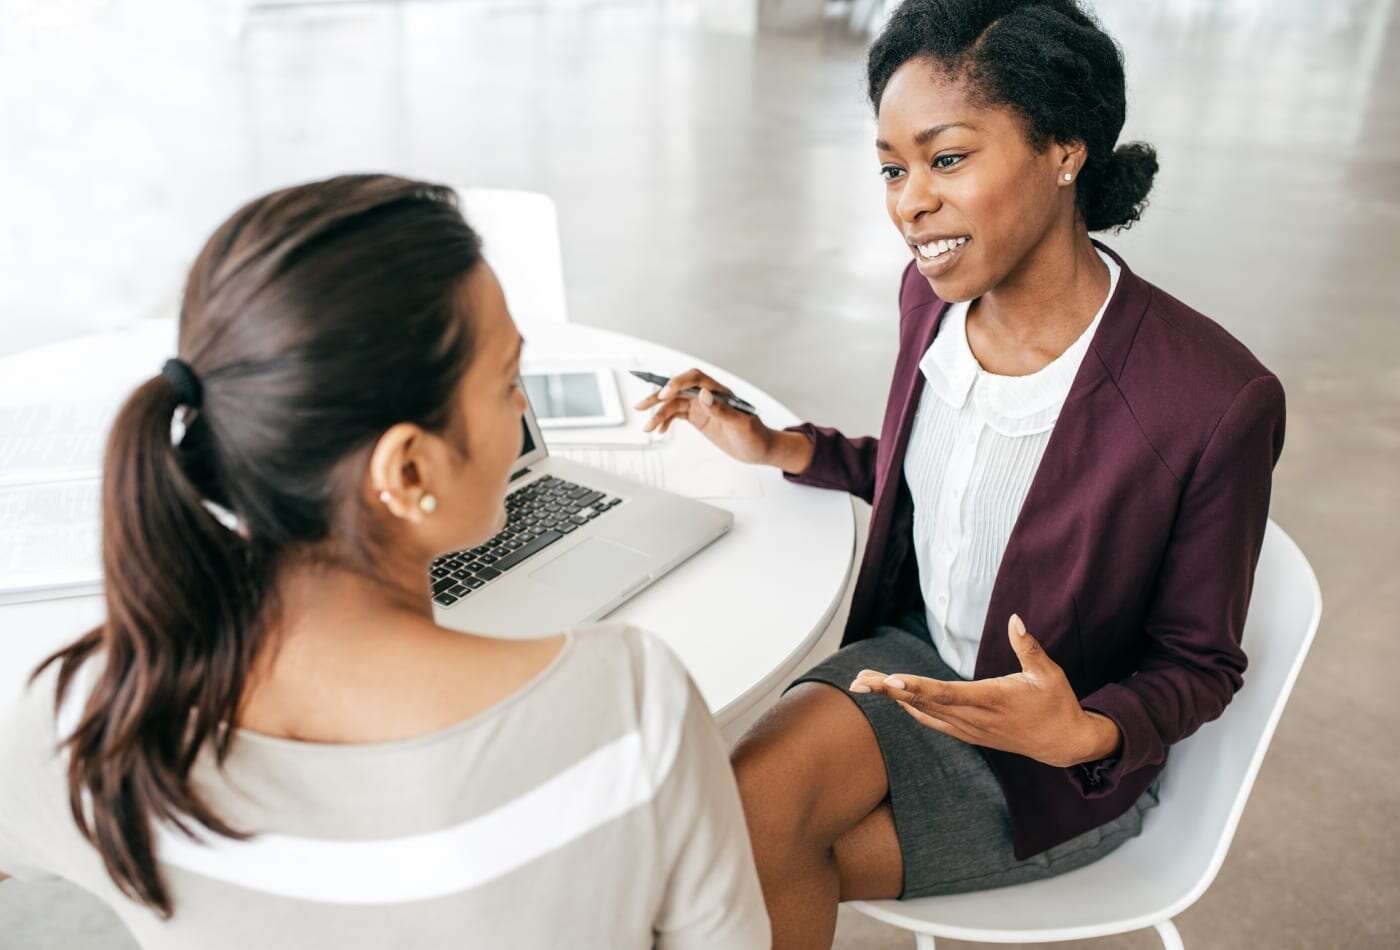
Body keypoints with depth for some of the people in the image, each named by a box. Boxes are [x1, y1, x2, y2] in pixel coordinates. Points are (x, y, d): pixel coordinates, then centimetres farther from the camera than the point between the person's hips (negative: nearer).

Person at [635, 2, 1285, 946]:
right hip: (920, 656, 5)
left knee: (752, 858, -18)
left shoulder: (1215, 400, -27)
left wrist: (1084, 732, -31)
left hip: (1064, 762, -4)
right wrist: (778, 447, 2)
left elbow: (1200, 664, -12)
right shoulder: (938, 291, -8)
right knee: (751, 804, -23)